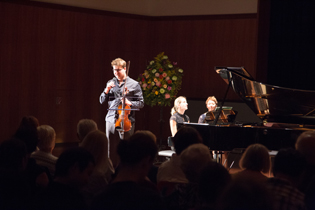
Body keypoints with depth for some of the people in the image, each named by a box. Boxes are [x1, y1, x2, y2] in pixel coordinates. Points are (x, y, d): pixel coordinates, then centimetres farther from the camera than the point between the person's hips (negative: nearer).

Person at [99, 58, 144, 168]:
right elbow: (101, 100, 13)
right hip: (111, 119, 3)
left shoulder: (134, 84, 3)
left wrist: (129, 103, -14)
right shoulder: (110, 83, 14)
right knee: (111, 149, 4)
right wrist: (107, 90, -4)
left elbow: (141, 103, 3)